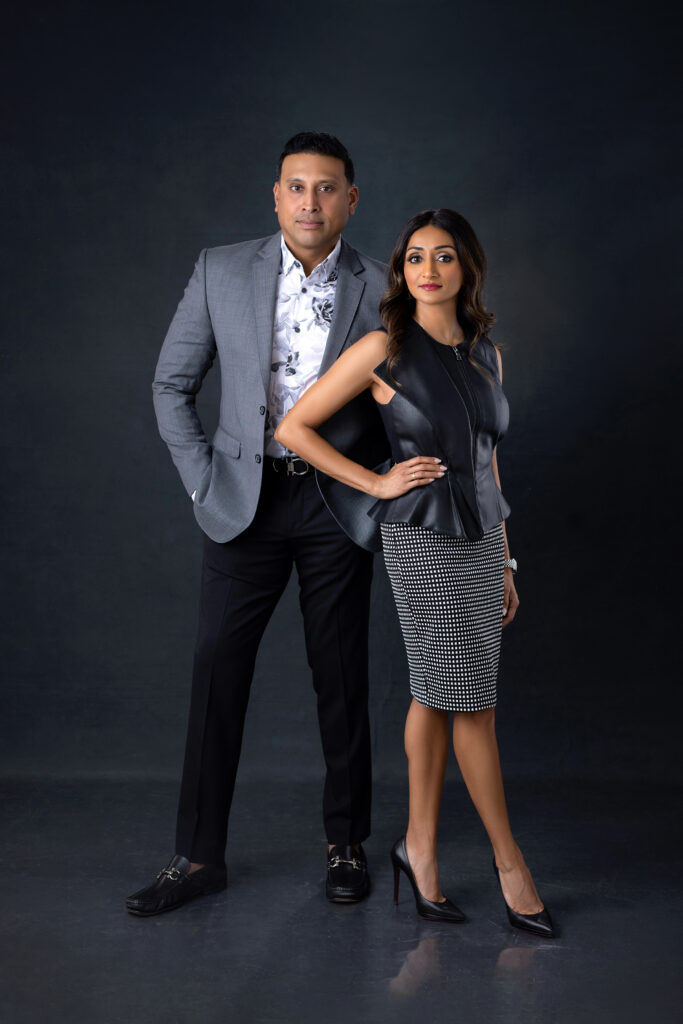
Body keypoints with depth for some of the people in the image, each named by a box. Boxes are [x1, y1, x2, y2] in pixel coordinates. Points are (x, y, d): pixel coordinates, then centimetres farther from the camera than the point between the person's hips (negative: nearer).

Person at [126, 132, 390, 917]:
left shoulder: (380, 289, -1)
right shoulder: (222, 271, 1)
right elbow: (172, 385, 6)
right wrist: (203, 481, -1)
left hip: (338, 504, 0)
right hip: (246, 499, 1)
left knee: (340, 676, 7)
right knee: (216, 671, 2)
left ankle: (346, 842, 24)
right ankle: (198, 856, 14)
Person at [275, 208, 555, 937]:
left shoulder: (486, 354, 10)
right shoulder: (384, 349, -8)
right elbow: (293, 427, -4)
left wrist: (504, 562, 15)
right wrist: (377, 483, -8)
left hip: (480, 539, 6)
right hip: (423, 539, -6)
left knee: (438, 694, 11)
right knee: (472, 700, 0)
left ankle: (420, 848, 23)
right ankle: (508, 860, 15)